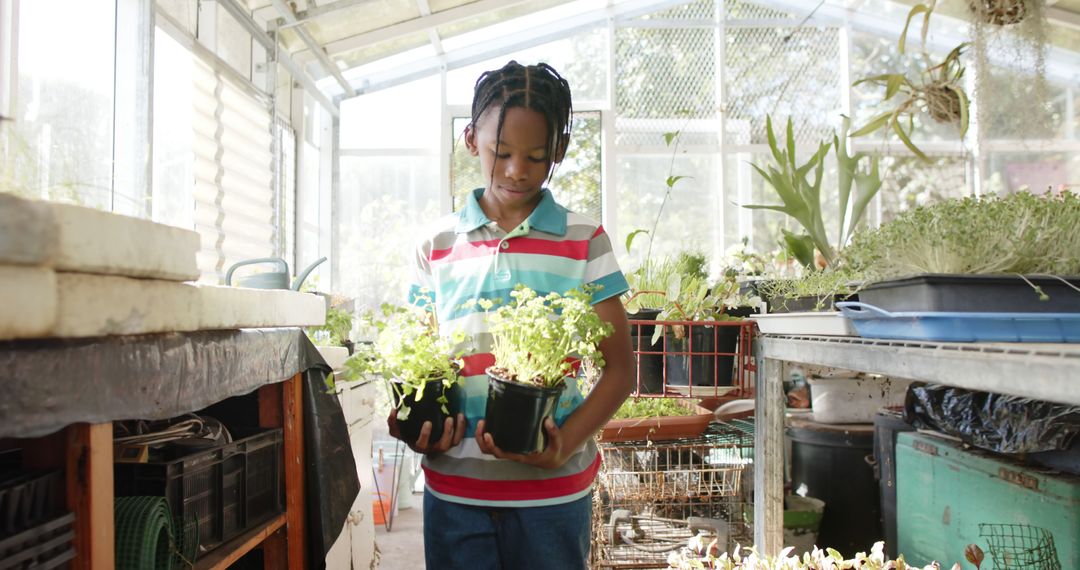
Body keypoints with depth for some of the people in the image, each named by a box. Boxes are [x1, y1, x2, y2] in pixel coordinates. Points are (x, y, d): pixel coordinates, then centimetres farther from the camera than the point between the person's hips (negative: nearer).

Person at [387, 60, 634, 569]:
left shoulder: (584, 241, 0)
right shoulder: (437, 246, 6)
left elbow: (619, 369, -1)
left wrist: (565, 445, -16)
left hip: (552, 489, -1)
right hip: (453, 487, 2)